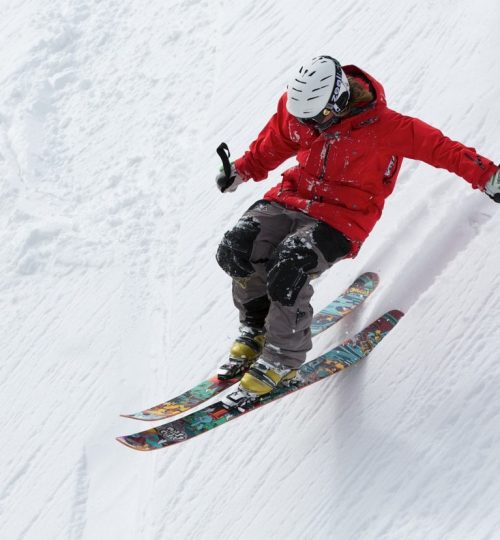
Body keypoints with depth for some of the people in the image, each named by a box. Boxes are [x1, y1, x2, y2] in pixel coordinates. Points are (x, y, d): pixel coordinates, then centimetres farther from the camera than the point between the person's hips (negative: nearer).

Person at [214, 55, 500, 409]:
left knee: (286, 271, -30)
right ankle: (255, 329, 9)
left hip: (342, 217, -5)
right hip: (294, 195, 6)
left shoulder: (384, 127, -20)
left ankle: (282, 361, -6)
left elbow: (438, 147, -14)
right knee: (237, 249, -18)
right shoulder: (296, 107, -5)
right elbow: (272, 146, 16)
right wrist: (242, 171, 16)